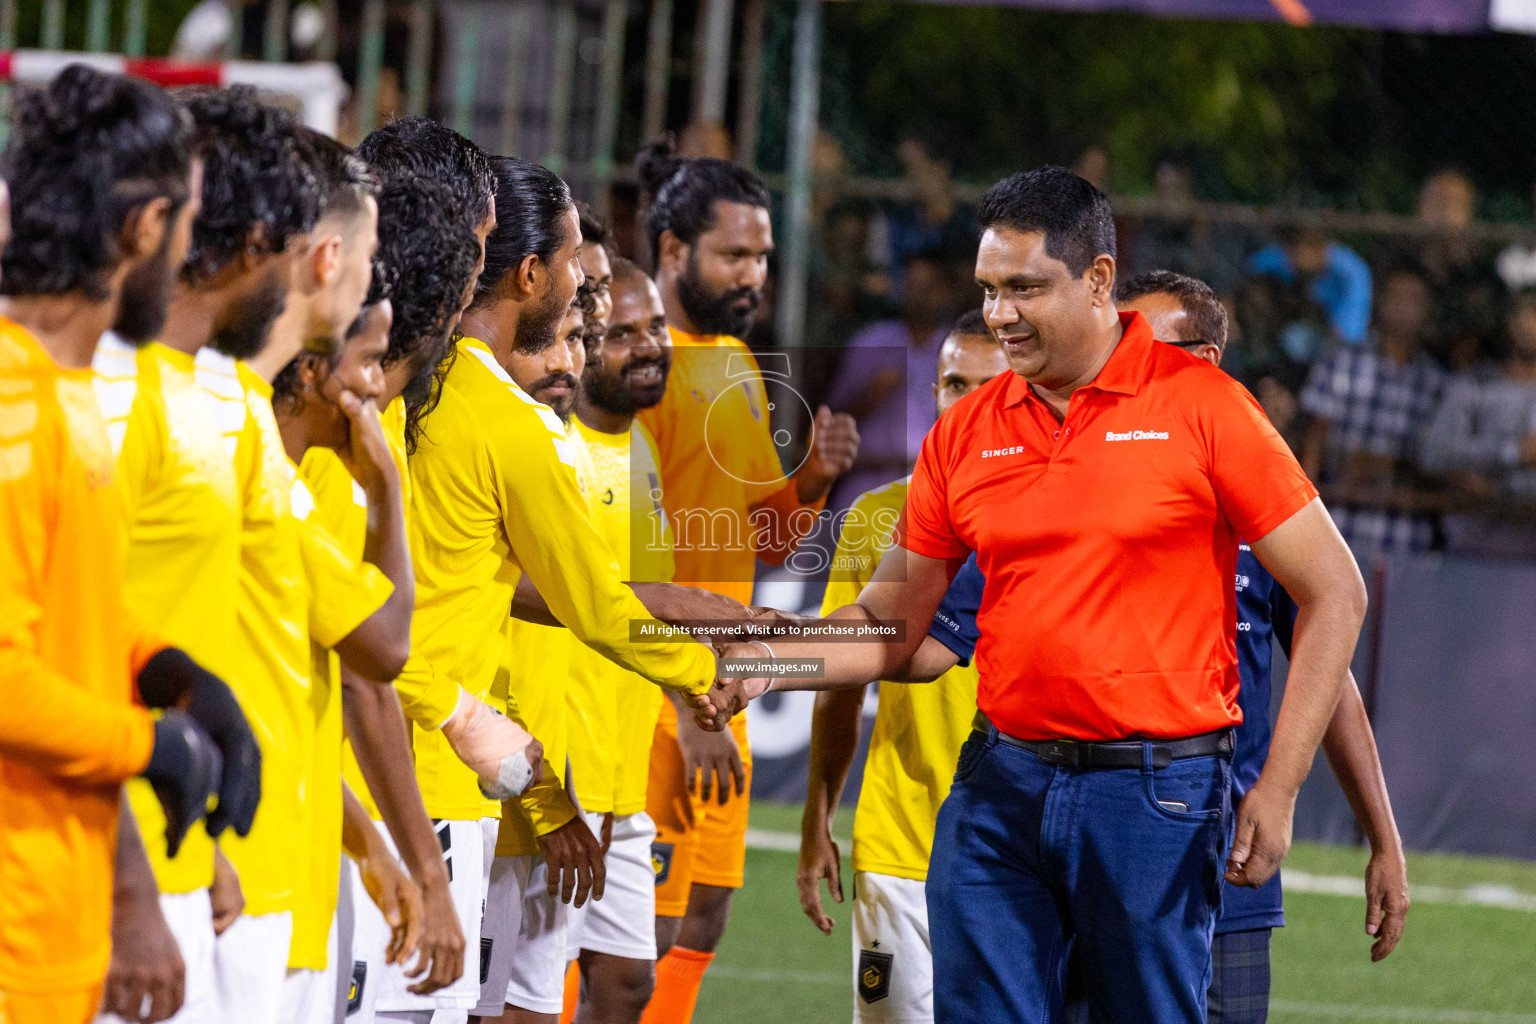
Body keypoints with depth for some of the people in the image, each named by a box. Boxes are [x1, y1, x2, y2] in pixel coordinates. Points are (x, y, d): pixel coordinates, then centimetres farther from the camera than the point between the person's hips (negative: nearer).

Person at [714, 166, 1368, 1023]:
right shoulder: (965, 435, 8)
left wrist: (1279, 790, -10)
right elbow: (892, 627, 15)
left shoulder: (1201, 406, -5)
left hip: (1156, 790, -4)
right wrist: (773, 662, -5)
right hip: (1001, 784, 4)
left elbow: (1333, 593, -4)